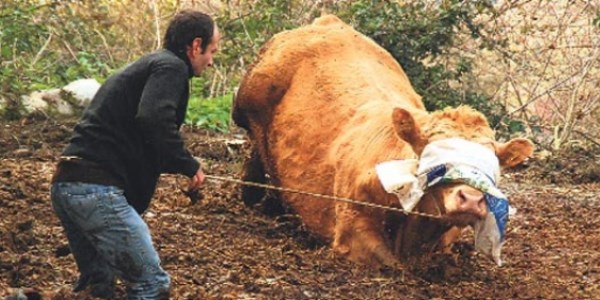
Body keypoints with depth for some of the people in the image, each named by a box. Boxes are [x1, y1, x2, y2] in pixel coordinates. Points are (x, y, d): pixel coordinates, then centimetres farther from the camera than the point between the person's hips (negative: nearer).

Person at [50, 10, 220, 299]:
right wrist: (189, 166, -10)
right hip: (97, 190, -10)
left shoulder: (145, 66, 26)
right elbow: (154, 120, -22)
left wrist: (180, 165, 26)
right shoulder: (171, 66, -3)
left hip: (65, 185, 10)